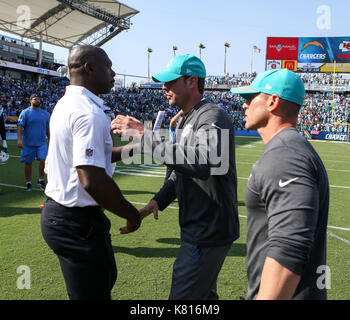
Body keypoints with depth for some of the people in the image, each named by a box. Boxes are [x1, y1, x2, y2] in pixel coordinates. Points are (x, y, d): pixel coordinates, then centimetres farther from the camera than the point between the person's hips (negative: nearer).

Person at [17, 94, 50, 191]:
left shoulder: (45, 114, 10)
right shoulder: (25, 112, -1)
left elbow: (47, 129, 17)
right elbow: (20, 126, -9)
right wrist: (19, 139, -22)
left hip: (41, 143, 2)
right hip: (28, 143, -2)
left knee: (43, 160, -12)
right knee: (28, 163, 6)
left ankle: (41, 180, 6)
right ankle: (28, 183, 19)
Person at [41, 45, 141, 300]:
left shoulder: (66, 104, 10)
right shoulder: (90, 113, -22)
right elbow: (92, 180, -30)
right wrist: (131, 213, -17)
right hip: (78, 222, -10)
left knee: (106, 277, 26)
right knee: (93, 293, 6)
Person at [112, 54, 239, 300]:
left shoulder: (212, 117, -18)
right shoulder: (186, 121, 14)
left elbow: (203, 162, -38)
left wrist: (144, 136, -35)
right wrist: (159, 200, 6)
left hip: (209, 232, -10)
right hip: (198, 229, 10)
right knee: (203, 294, 24)